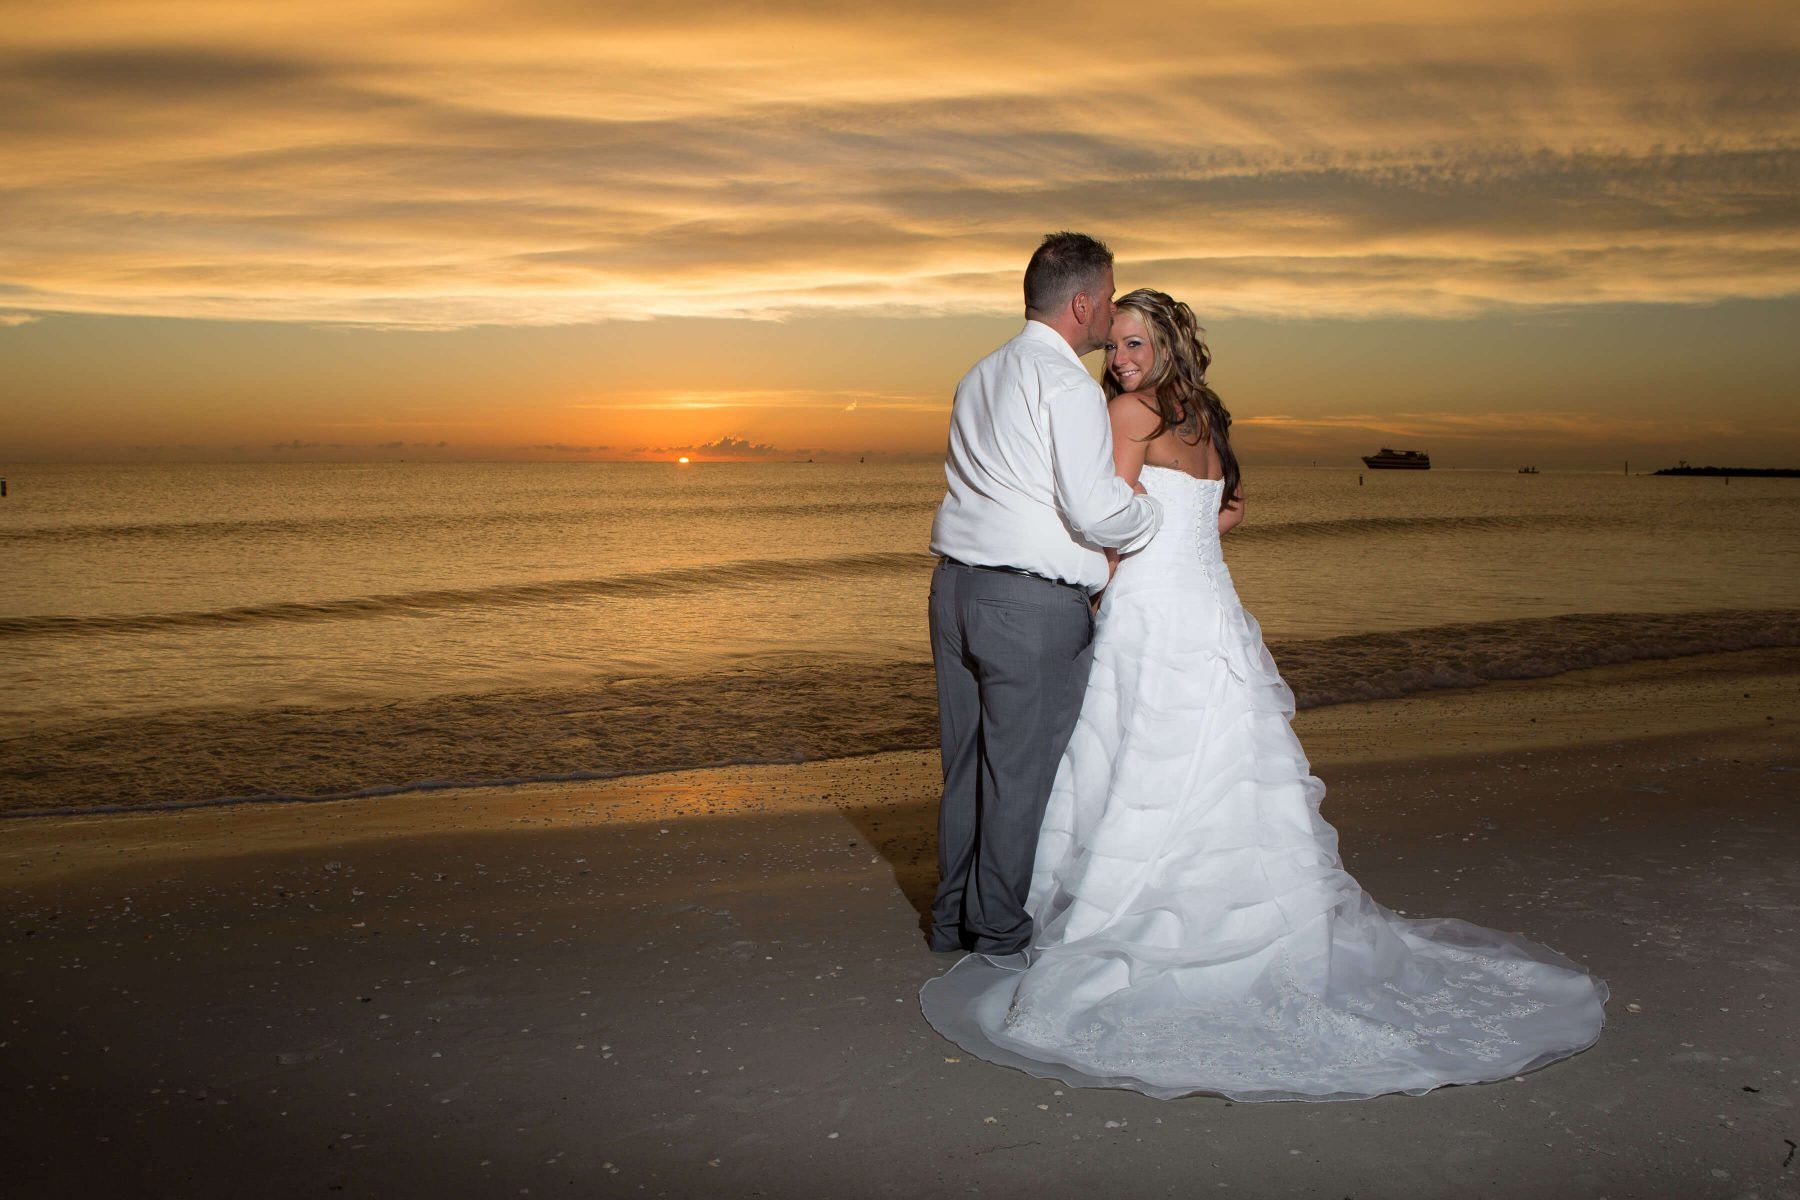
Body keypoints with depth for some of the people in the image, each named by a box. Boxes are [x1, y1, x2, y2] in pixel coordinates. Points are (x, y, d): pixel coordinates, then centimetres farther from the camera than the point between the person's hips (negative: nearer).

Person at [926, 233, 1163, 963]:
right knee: (1020, 772, 4)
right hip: (1034, 603, -8)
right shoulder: (1068, 385, -12)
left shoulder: (981, 375, 16)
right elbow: (1097, 511, -18)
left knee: (966, 760, 16)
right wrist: (1164, 518, 0)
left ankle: (953, 917, 26)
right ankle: (998, 929, 16)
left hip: (955, 586, 8)